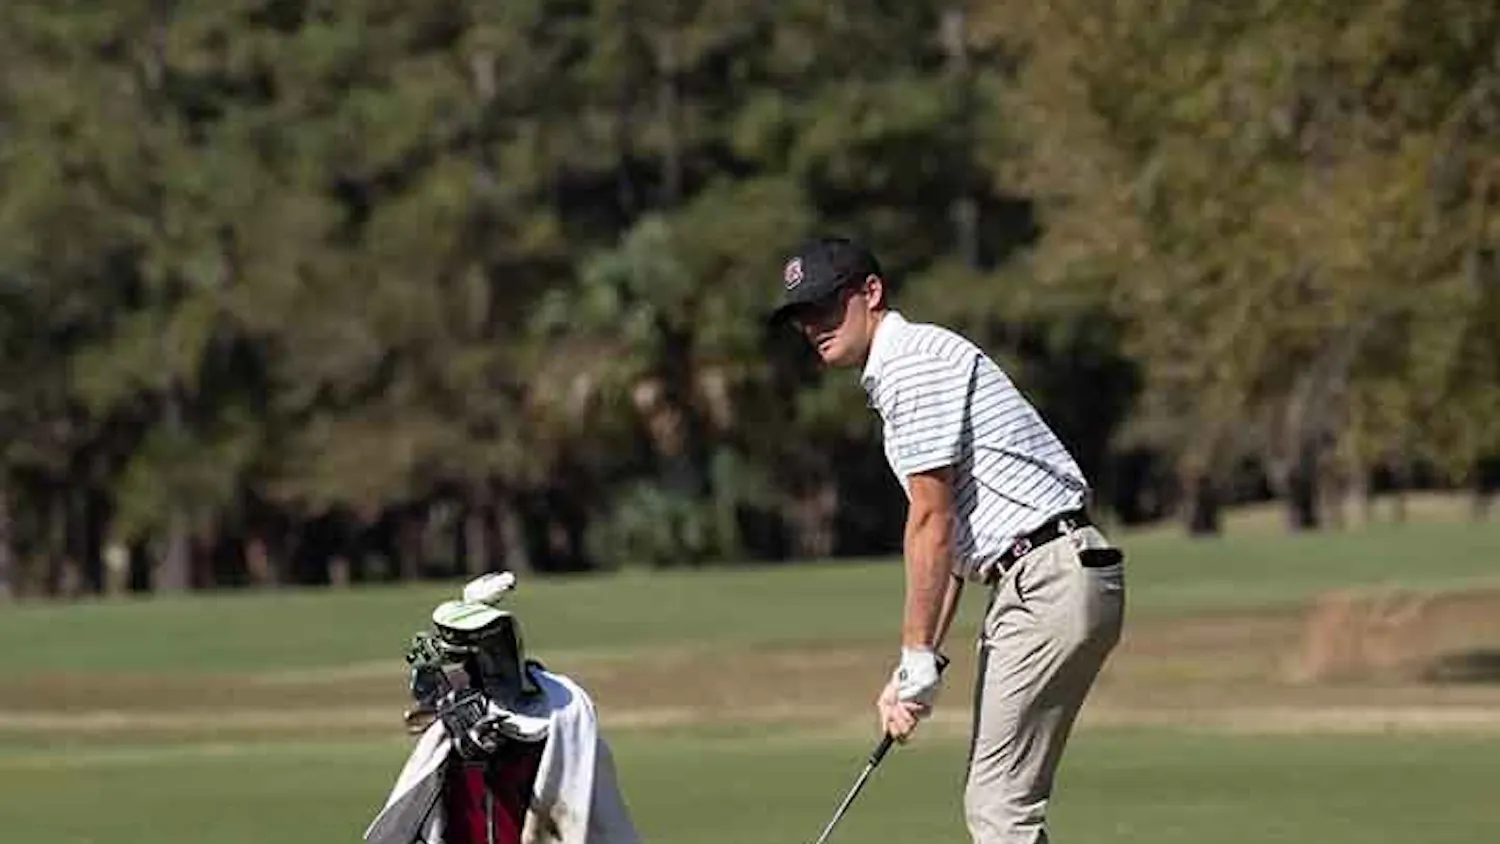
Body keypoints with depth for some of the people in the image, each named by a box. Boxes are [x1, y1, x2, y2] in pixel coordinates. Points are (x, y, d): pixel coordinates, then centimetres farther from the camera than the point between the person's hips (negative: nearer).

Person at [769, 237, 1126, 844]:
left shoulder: (916, 361, -9)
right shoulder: (893, 377, 22)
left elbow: (931, 523, -13)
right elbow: (952, 537, 22)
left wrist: (917, 659, -10)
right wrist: (918, 664, 16)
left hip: (1052, 583, -11)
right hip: (1027, 588, 11)